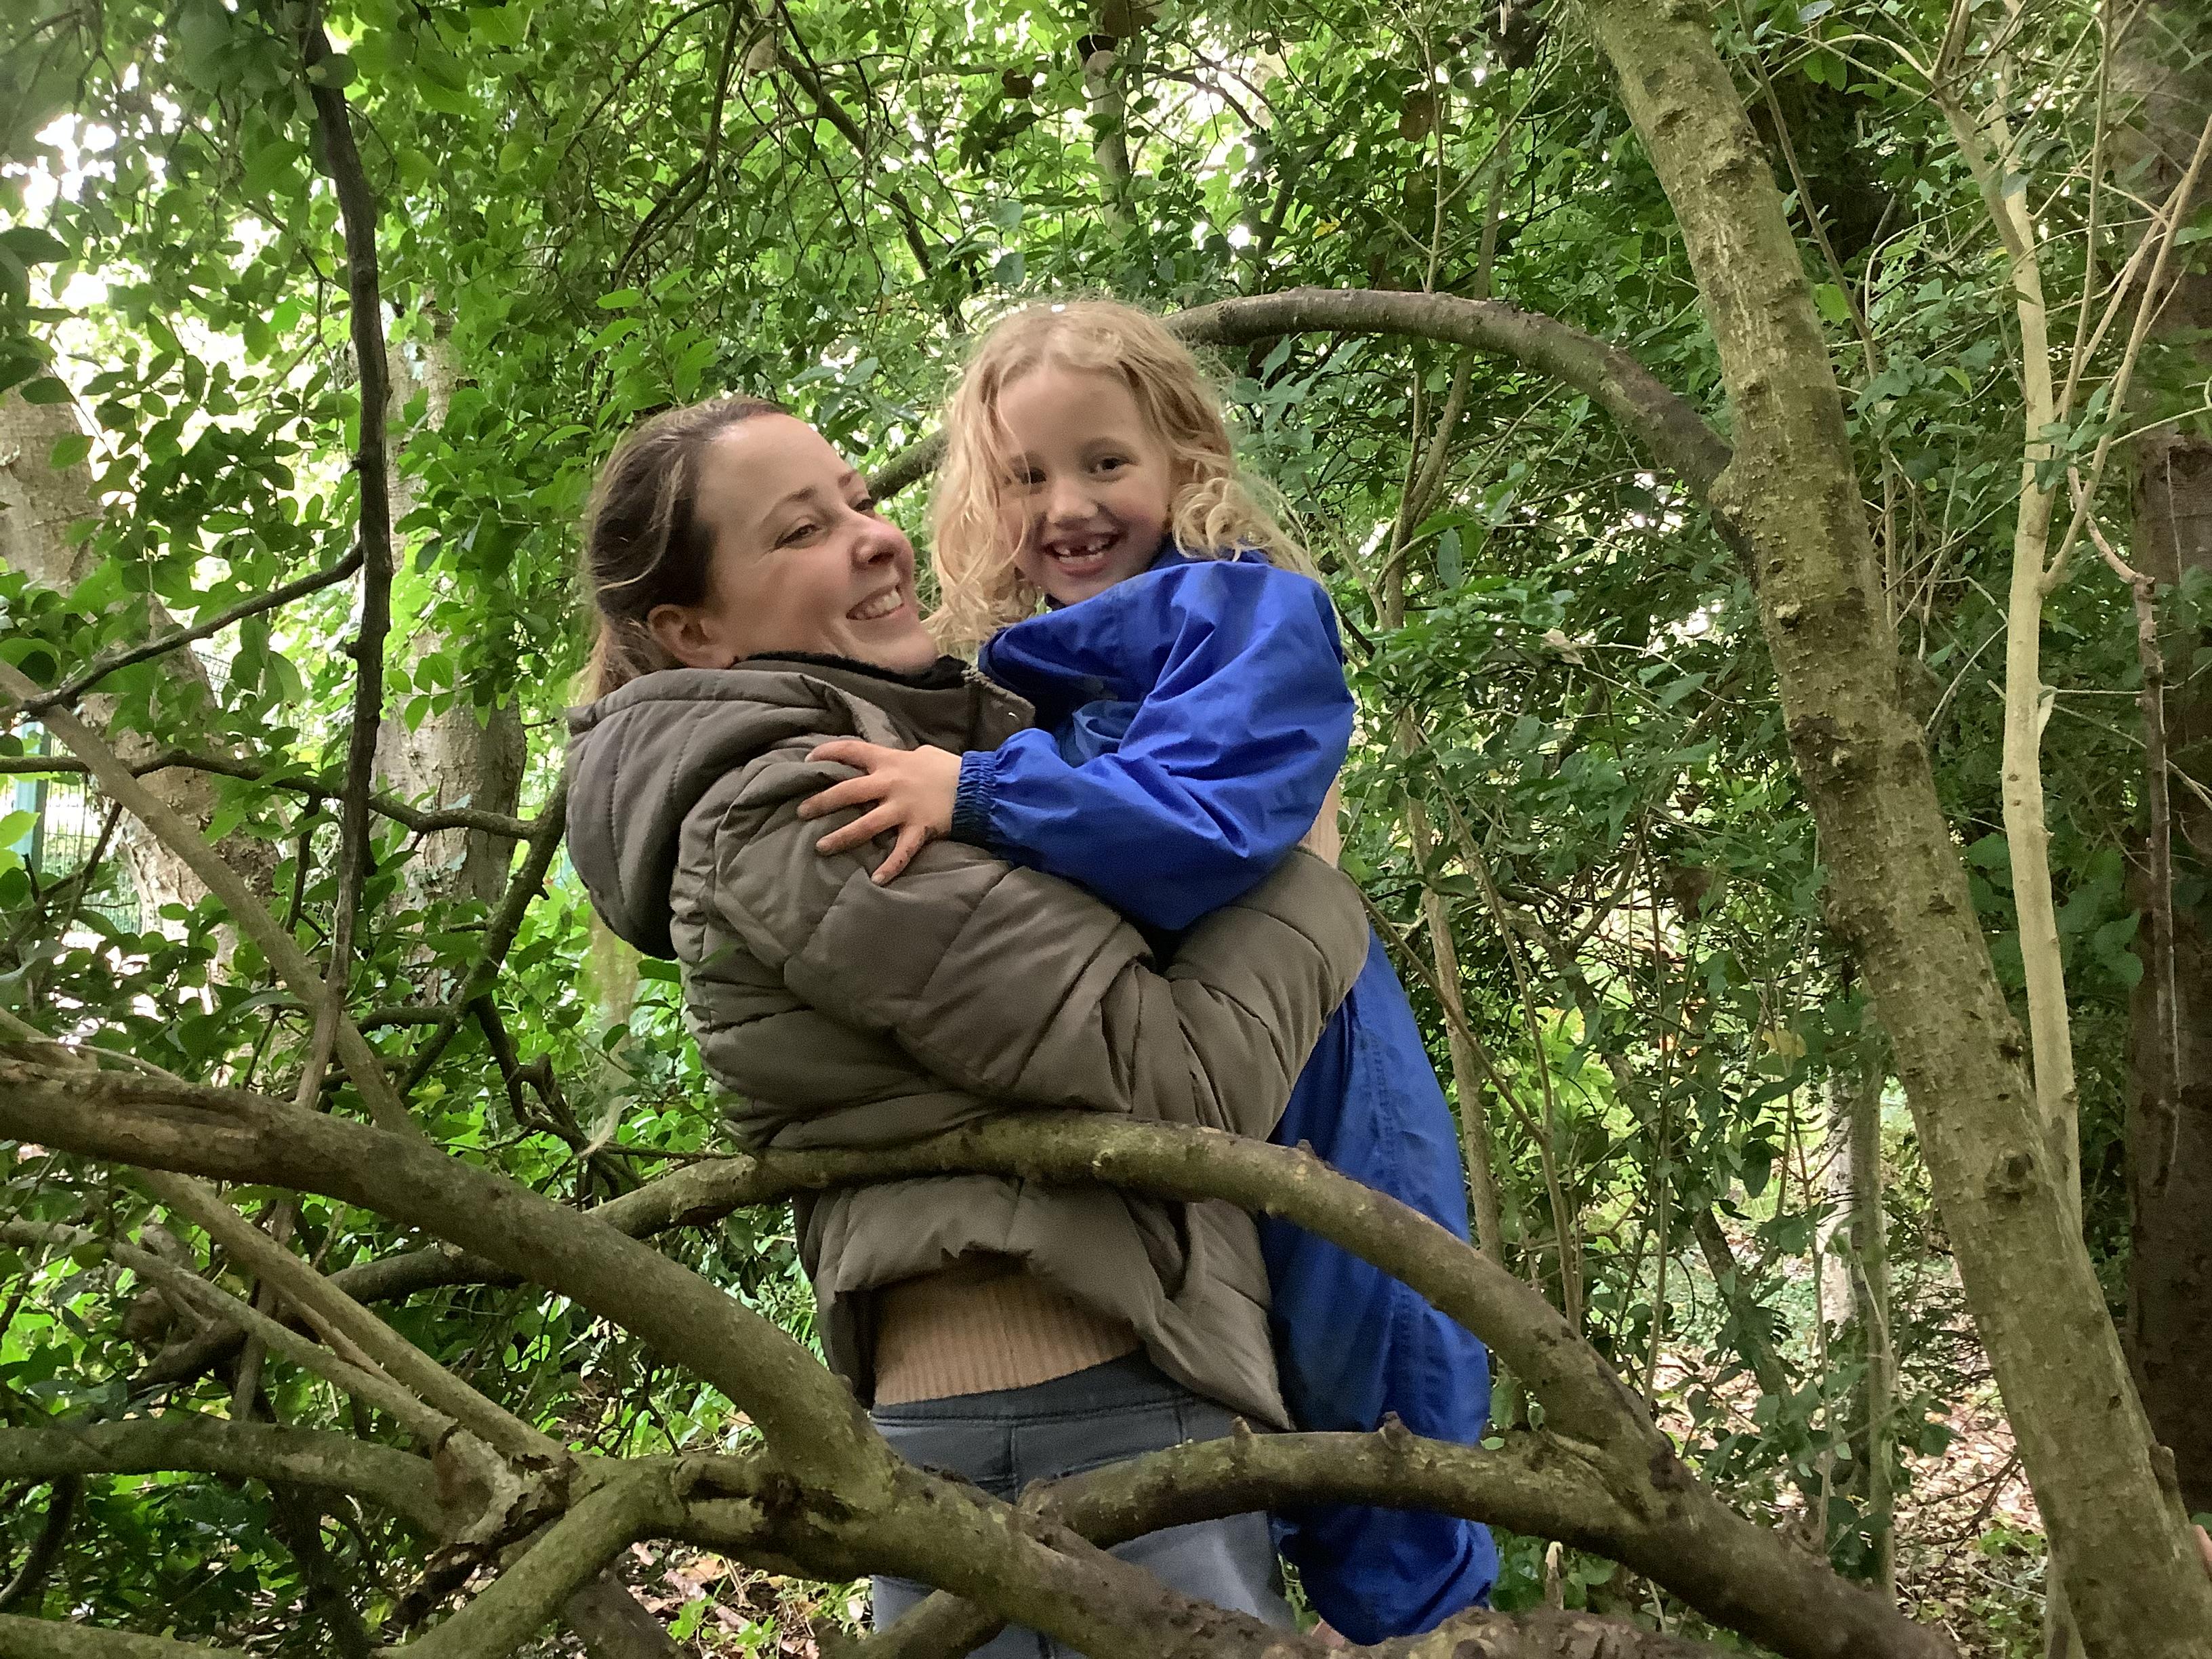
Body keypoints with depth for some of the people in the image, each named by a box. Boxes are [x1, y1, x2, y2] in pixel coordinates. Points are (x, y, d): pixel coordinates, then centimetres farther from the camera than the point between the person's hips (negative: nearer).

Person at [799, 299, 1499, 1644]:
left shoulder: (1252, 611, -12)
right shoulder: (1013, 674, 8)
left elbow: (1211, 826, -29)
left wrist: (981, 793, -31)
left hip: (1308, 1128, -6)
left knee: (1387, 1546, 7)